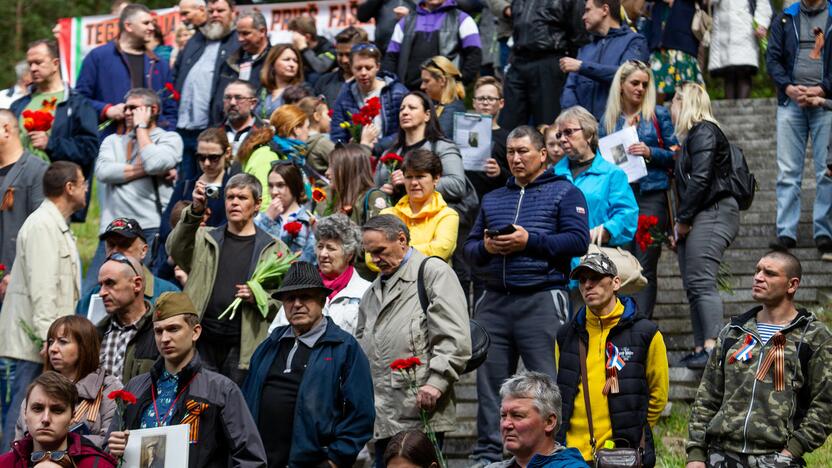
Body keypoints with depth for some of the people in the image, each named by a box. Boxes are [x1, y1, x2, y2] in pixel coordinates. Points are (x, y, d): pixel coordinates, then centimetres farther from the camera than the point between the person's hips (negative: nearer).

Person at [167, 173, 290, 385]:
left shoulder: (275, 249, 9)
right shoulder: (204, 239, 14)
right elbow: (176, 249, -7)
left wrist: (259, 297, -13)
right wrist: (195, 211, -19)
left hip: (244, 349, -1)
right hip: (202, 343, 1)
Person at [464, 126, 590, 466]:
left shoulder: (564, 193, 8)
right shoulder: (492, 199, 24)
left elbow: (578, 240, -6)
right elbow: (469, 248, 19)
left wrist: (529, 241, -13)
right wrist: (485, 248, -4)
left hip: (542, 299, -5)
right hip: (494, 301, 5)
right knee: (490, 382, 2)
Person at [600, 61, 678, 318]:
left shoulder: (658, 114, 7)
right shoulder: (609, 119, 13)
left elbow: (675, 154, 5)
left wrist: (650, 153, -11)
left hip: (651, 195, -3)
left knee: (645, 266, -7)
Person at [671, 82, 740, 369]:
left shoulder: (704, 132, -8)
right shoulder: (692, 136, 23)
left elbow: (701, 179, -17)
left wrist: (683, 219, -13)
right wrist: (680, 225, 13)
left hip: (712, 214, -10)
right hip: (697, 218, 10)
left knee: (701, 282, -17)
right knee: (692, 286, 6)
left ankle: (712, 347, -24)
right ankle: (700, 349, 5)